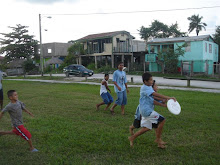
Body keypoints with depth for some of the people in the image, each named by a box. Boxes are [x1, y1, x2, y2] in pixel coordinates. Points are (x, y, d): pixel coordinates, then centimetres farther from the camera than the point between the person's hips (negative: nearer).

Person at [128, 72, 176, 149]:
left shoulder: (149, 88, 14)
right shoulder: (145, 88, -16)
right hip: (146, 110, -10)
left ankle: (132, 137, 24)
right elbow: (156, 94, -30)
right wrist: (168, 98, -35)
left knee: (146, 128, 15)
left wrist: (163, 105, 4)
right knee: (162, 120, -9)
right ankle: (158, 139, 5)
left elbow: (152, 100, 13)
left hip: (147, 111, 10)